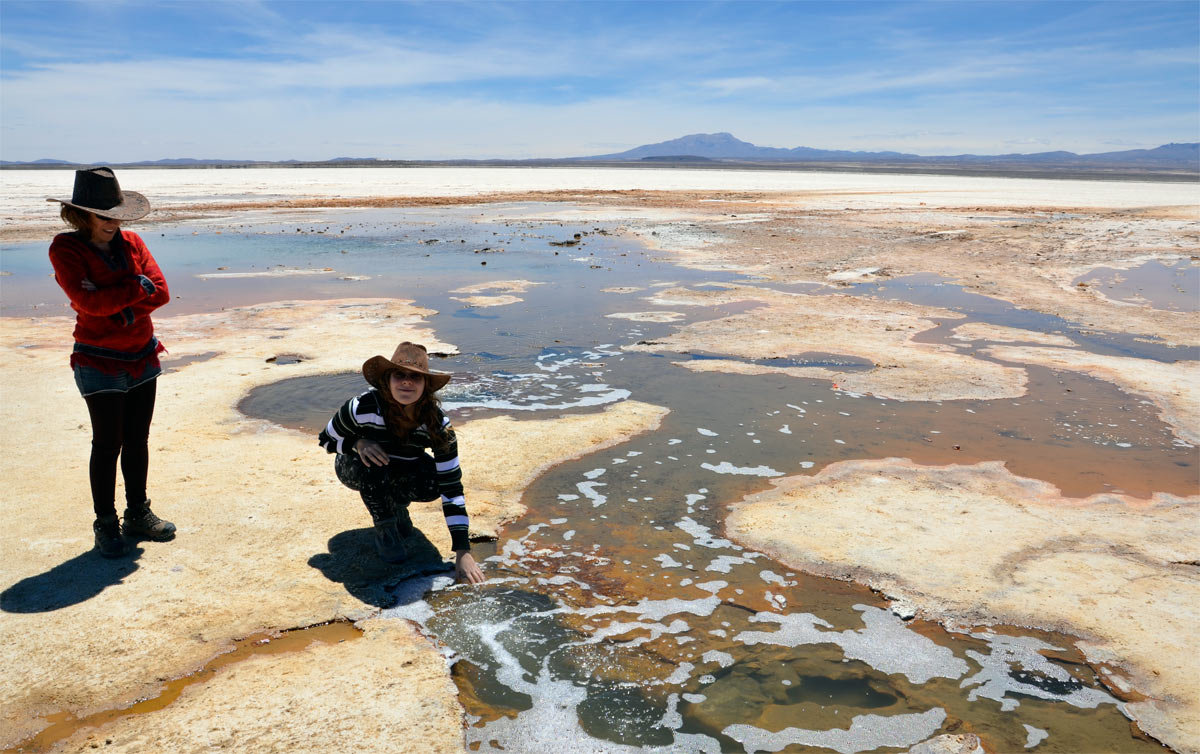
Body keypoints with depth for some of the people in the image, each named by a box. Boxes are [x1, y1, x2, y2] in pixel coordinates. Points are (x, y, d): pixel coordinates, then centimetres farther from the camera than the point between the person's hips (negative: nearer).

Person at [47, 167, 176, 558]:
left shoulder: (131, 242, 5)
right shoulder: (65, 250, -8)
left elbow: (160, 292, -5)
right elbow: (90, 300, -22)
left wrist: (123, 307, -18)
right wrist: (138, 288, -14)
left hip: (142, 357, 5)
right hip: (99, 362, -4)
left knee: (137, 441, 12)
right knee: (108, 444, 0)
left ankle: (138, 515, 25)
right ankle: (105, 524, 15)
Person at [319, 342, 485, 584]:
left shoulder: (437, 423, -28)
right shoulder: (362, 407, -33)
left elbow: (452, 487, -29)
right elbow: (326, 439, -13)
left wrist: (462, 551, -34)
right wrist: (358, 443, -37)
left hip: (403, 470, 2)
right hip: (354, 468, -2)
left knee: (433, 483, -29)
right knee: (374, 467, -37)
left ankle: (396, 505, 6)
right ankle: (384, 530, -11)